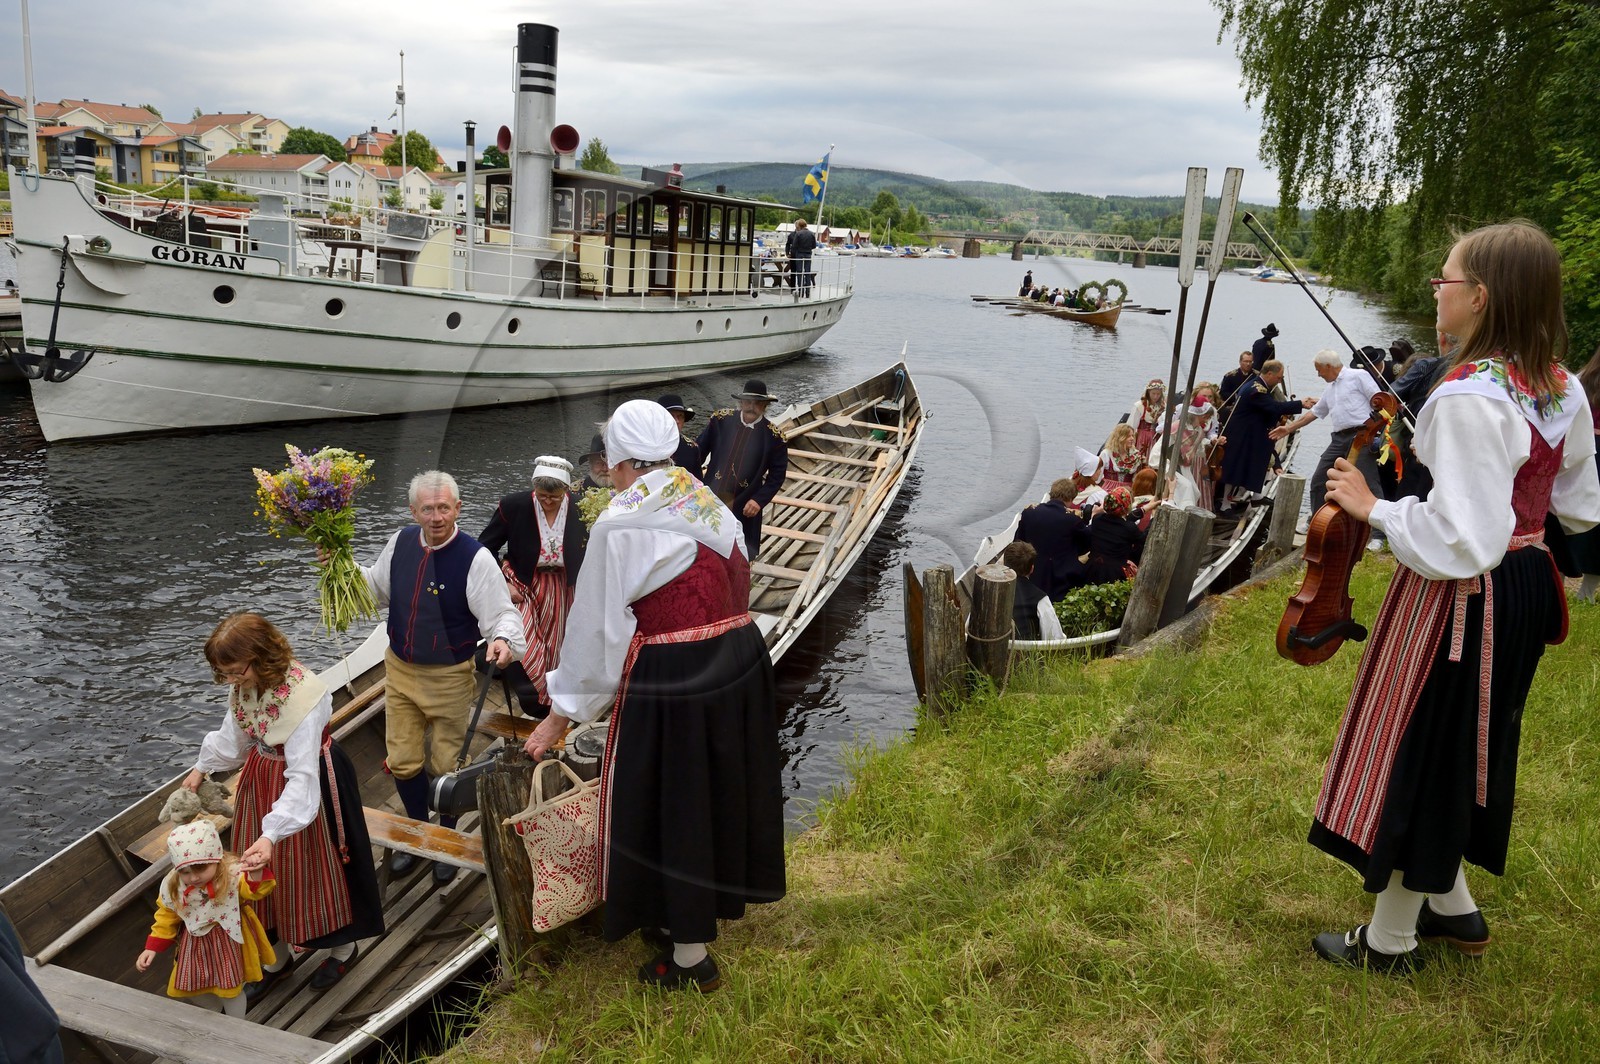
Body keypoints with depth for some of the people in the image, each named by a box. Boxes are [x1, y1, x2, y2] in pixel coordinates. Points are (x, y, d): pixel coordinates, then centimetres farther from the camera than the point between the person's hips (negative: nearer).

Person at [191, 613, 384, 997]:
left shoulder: (302, 697, -35)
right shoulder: (245, 685, -11)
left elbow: (302, 779, -36)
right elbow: (233, 731, 12)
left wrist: (271, 835, -42)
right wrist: (202, 767, 16)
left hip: (306, 781, -7)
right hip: (262, 777, 7)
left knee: (312, 866, 11)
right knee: (266, 869, 18)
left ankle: (342, 946, 37)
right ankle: (281, 951, 40)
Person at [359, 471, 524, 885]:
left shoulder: (475, 558, -21)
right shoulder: (401, 543, -3)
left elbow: (502, 614, -20)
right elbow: (377, 588, 16)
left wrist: (503, 639, -41)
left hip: (448, 678, -4)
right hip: (400, 670, 4)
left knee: (446, 766, 11)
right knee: (402, 762, 12)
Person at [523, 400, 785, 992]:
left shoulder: (620, 525, -15)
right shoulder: (709, 501, 5)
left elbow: (597, 626, -12)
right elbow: (732, 589, 6)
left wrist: (562, 714, -2)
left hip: (671, 683, -7)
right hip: (741, 662, 8)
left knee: (669, 805, 9)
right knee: (717, 792, 23)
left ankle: (689, 957, 24)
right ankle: (706, 908, 45)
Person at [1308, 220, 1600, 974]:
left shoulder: (1468, 398, -27)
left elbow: (1463, 541, -30)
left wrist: (1373, 509, -19)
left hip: (1459, 599, -9)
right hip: (1527, 585, 9)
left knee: (1414, 749, 6)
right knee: (1461, 746, 24)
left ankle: (1389, 939, 23)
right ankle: (1453, 907, 42)